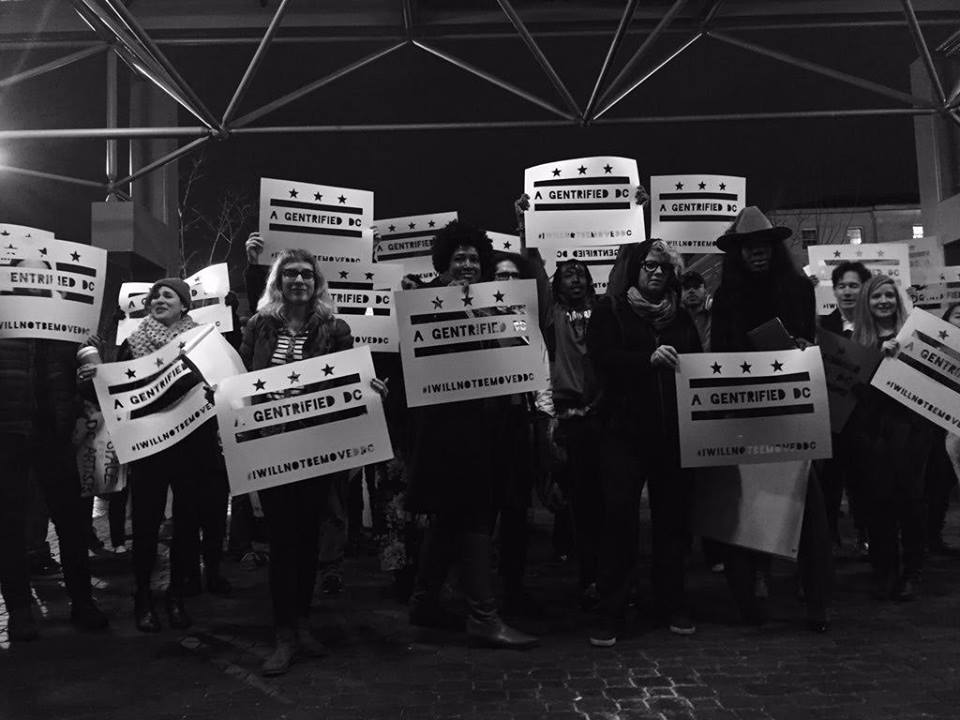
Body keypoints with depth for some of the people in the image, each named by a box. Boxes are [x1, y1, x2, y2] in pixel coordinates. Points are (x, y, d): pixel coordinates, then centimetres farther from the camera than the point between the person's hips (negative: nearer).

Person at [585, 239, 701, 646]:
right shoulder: (610, 309, 4)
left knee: (672, 517, 8)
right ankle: (611, 613, 3)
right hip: (625, 430, -4)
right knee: (619, 516, -5)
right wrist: (648, 359, -23)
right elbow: (601, 357, -10)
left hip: (673, 431, 4)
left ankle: (671, 605, 21)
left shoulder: (680, 317, 17)